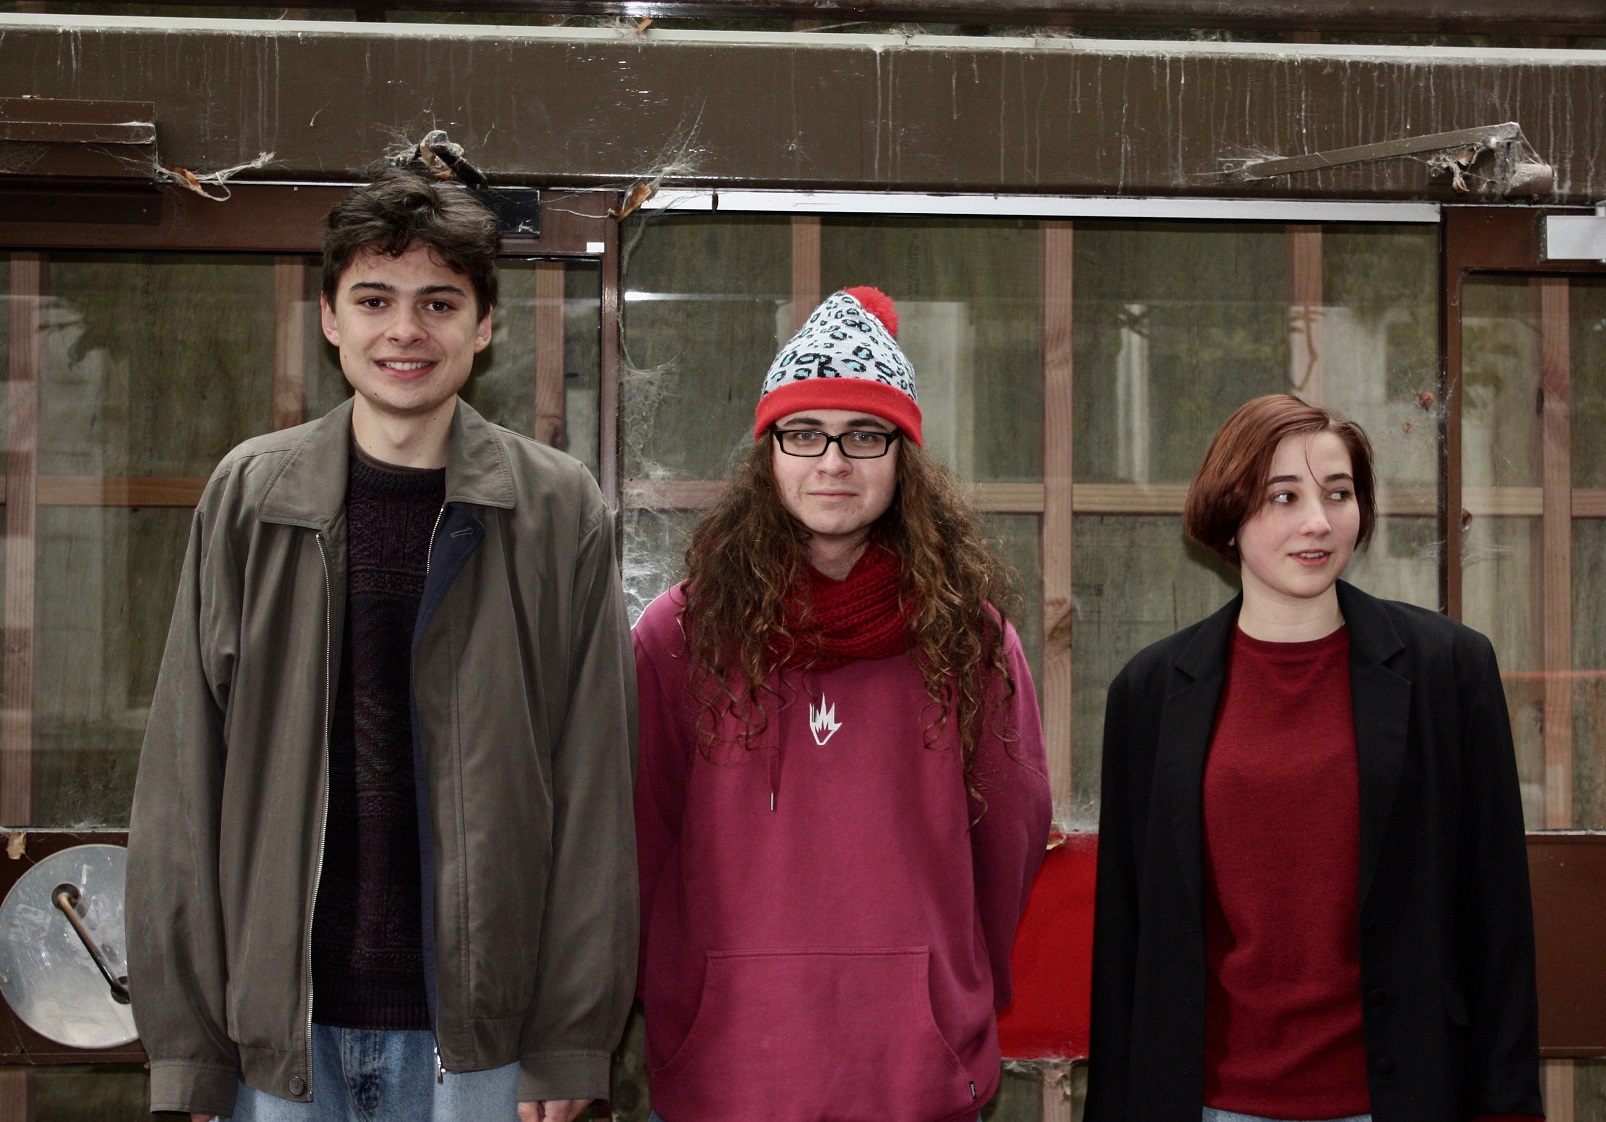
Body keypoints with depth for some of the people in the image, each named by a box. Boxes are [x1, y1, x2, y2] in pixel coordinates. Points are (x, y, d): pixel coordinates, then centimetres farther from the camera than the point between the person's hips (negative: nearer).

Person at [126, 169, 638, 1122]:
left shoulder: (558, 509, 0)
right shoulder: (248, 497, 3)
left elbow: (594, 789, -1)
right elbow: (182, 782, 3)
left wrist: (574, 1040, -6)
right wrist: (186, 1043, -2)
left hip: (476, 1037, -1)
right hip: (278, 1023, 1)